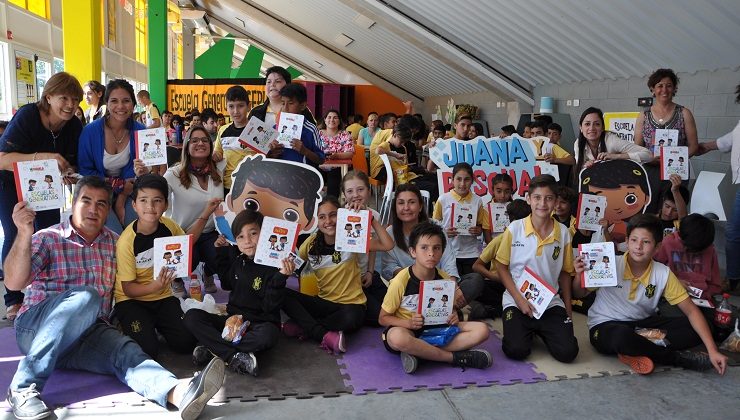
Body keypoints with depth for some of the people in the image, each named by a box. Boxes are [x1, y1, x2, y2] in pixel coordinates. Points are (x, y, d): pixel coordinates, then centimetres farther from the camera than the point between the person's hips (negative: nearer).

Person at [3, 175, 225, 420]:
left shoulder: (114, 243, 13)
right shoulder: (48, 239, -1)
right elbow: (14, 283, -14)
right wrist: (24, 234, -28)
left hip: (88, 334, 3)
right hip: (36, 329, -3)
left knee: (125, 350, -28)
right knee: (85, 297, -33)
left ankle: (178, 393, -57)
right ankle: (24, 387, -28)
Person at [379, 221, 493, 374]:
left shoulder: (445, 280, -2)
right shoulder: (401, 281, -15)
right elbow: (383, 318, -8)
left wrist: (453, 317, -10)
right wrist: (409, 323, -25)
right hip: (405, 329, -4)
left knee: (481, 330, -14)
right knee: (398, 338, -42)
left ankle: (420, 353, -22)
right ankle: (454, 357, -23)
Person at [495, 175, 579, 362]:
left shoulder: (563, 233, -1)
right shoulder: (515, 229, -7)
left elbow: (565, 273, 9)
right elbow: (501, 266, 0)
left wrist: (568, 311, 9)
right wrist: (519, 299, -9)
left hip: (551, 303, 2)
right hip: (516, 301, -2)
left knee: (568, 352, -15)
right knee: (516, 351, -22)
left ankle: (540, 331, 16)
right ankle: (524, 331, 14)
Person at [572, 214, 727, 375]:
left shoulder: (663, 274, -8)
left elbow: (691, 311, -6)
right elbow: (580, 294, -5)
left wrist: (712, 350, -15)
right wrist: (580, 274, -28)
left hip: (641, 324, 4)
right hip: (605, 326, -4)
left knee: (694, 329, -13)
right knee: (623, 336, -40)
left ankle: (637, 351, -19)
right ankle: (677, 357, -14)